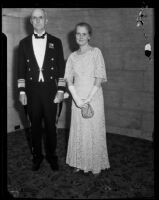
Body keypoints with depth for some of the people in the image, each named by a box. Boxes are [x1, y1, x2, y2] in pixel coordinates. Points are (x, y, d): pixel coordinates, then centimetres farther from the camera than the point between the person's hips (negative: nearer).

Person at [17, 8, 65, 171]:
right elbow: (21, 69, 5)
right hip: (32, 90, 1)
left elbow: (61, 68, 2)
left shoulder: (55, 42, 4)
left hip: (50, 89, -1)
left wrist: (60, 90, -5)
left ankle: (51, 156, 23)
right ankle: (37, 156, 25)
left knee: (50, 125, 7)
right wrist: (22, 92, -1)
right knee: (35, 125, 9)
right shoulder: (24, 43, 7)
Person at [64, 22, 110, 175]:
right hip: (77, 97, 3)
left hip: (94, 96, -3)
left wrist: (88, 99, -15)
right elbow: (69, 79, 2)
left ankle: (95, 165, 19)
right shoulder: (72, 56, 8)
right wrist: (77, 98, -12)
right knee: (78, 130, 8)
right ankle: (79, 163, 24)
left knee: (94, 130, 3)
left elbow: (99, 78, -9)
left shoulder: (96, 52, -2)